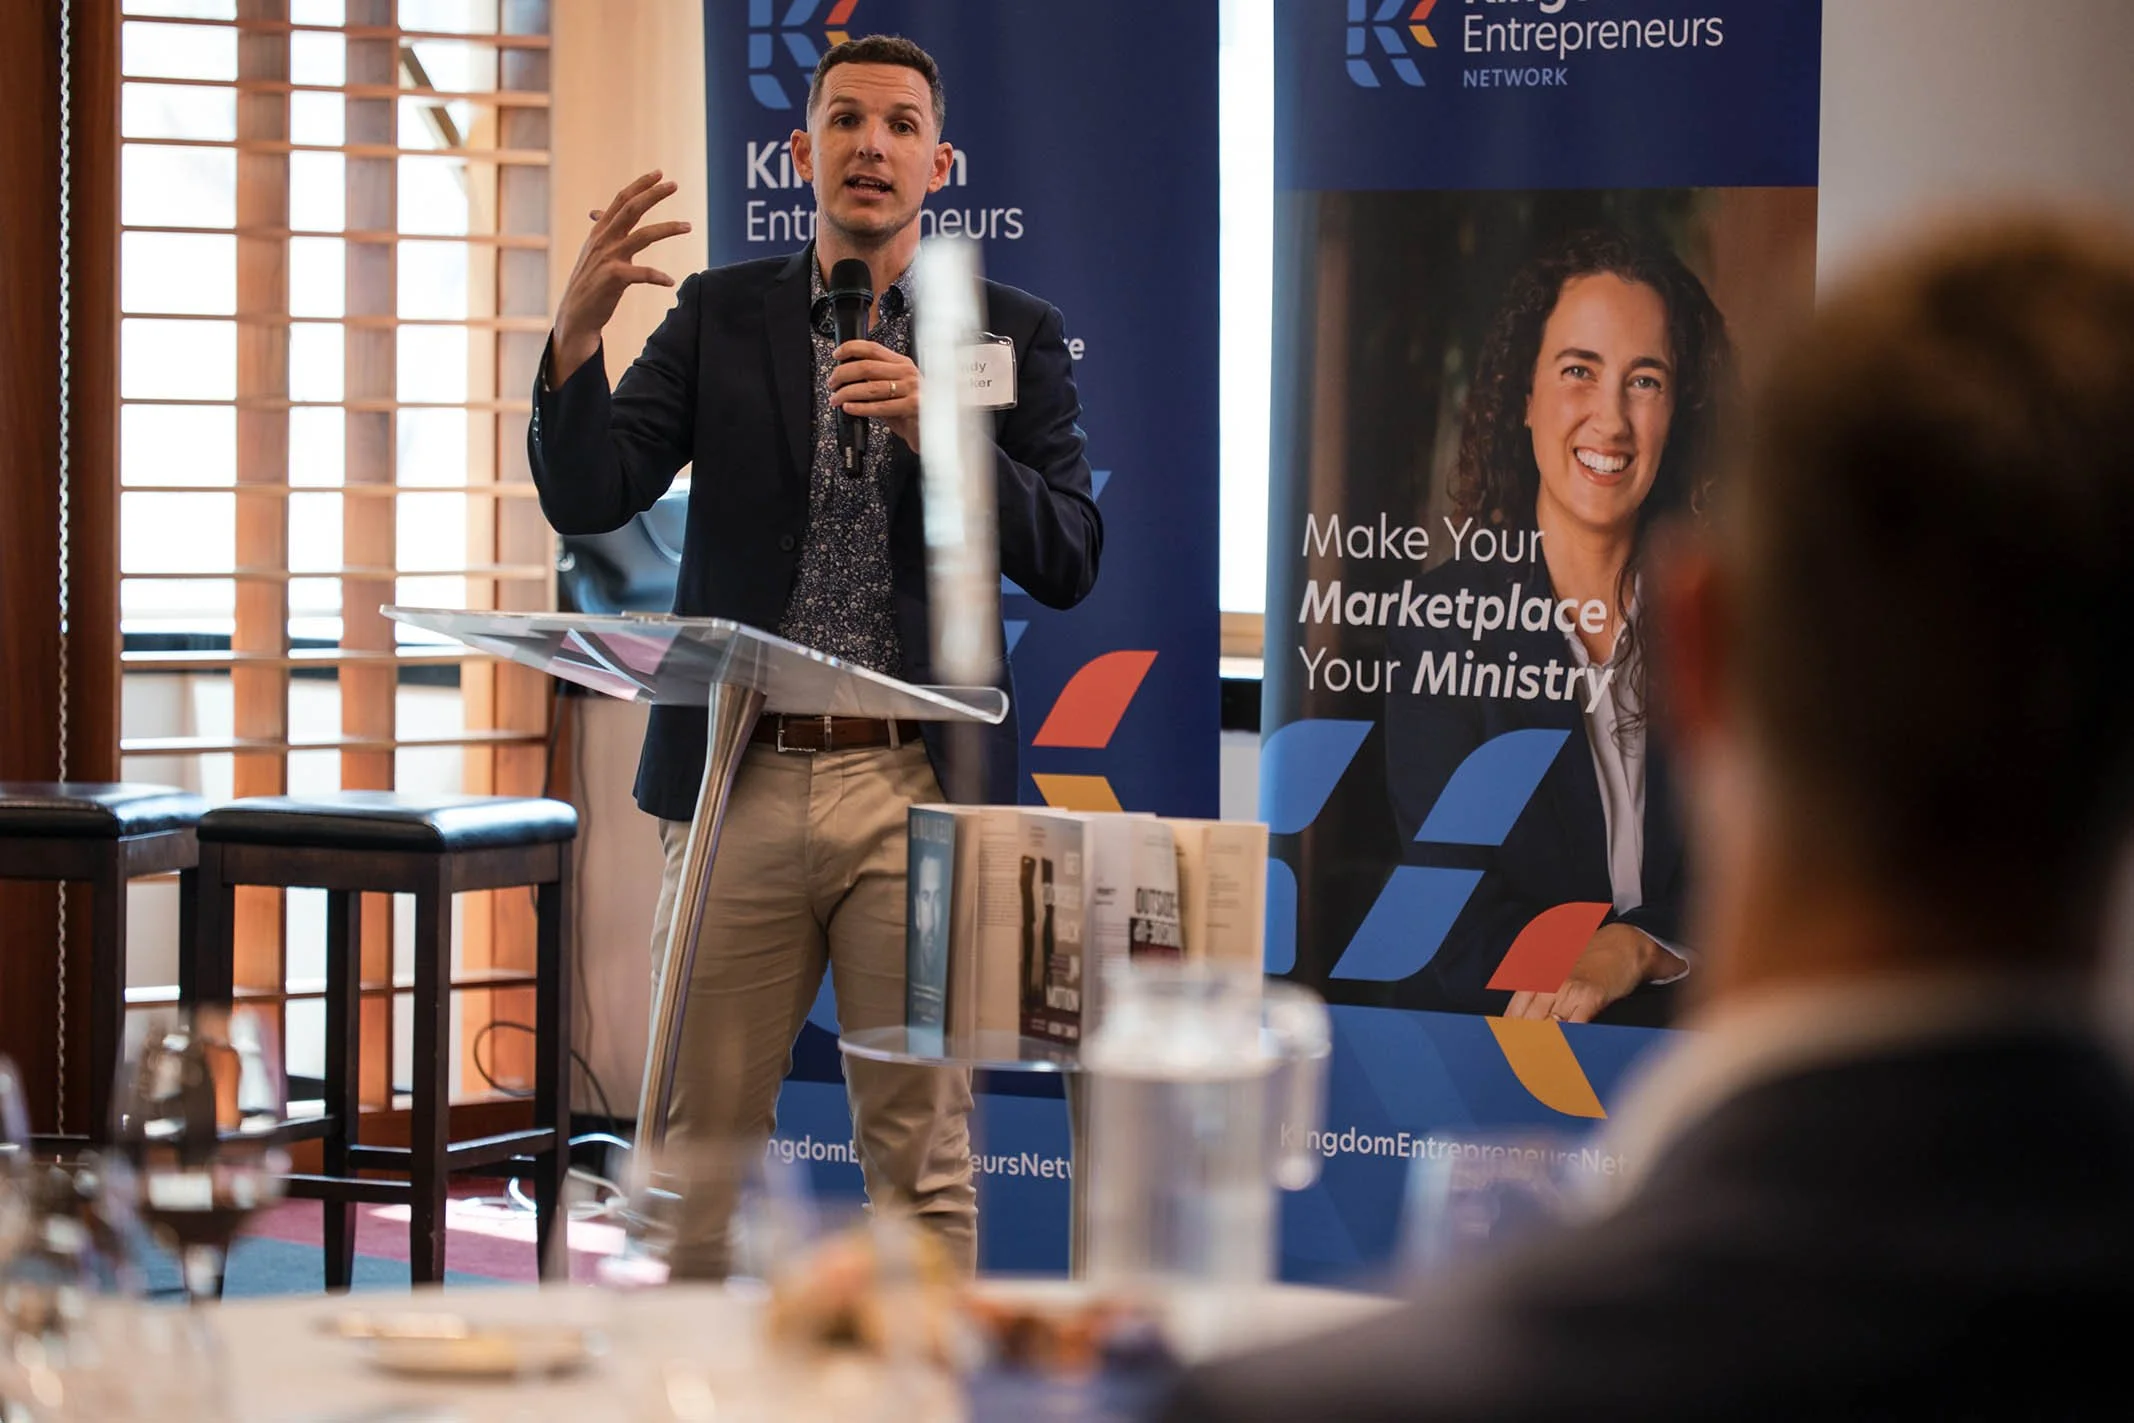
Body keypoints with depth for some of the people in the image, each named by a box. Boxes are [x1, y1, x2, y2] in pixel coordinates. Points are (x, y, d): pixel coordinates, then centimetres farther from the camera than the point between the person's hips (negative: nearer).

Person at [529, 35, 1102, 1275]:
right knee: (700, 1146, 5)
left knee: (923, 1155, 1)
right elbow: (587, 500, -1)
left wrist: (940, 429, -15)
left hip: (915, 789, -1)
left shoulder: (1013, 334, 7)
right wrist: (576, 331, -17)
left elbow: (1069, 562, -1)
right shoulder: (721, 315, 9)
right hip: (740, 783, 1)